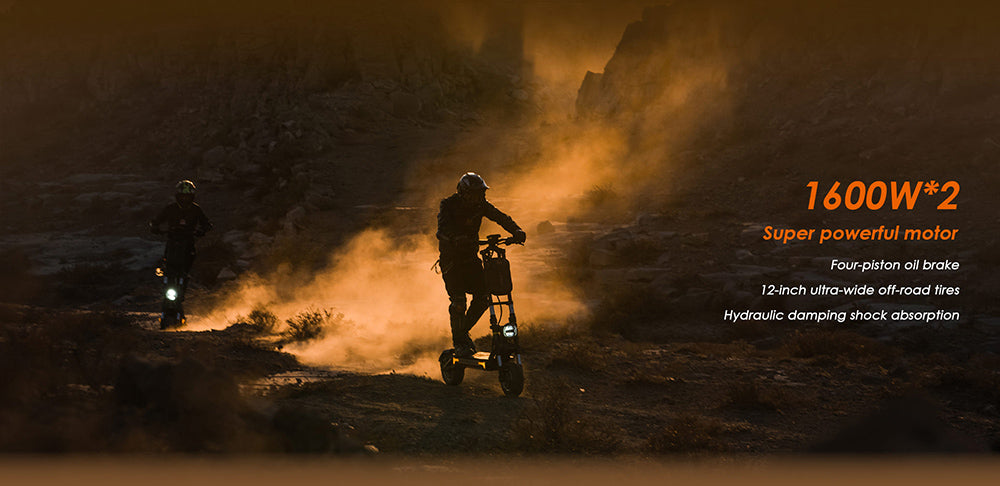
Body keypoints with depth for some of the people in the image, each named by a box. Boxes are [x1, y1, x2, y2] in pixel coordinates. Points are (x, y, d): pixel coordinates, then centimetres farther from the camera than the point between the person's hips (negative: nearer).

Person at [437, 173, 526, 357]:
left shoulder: (480, 205, -2)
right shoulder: (448, 205, -16)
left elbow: (500, 217, -10)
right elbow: (443, 227, -33)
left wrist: (516, 231, -29)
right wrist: (456, 238, -54)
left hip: (470, 257, 5)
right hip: (451, 258, -5)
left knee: (483, 297, -5)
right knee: (458, 300, -15)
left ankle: (463, 330, 18)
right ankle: (458, 342, 1)